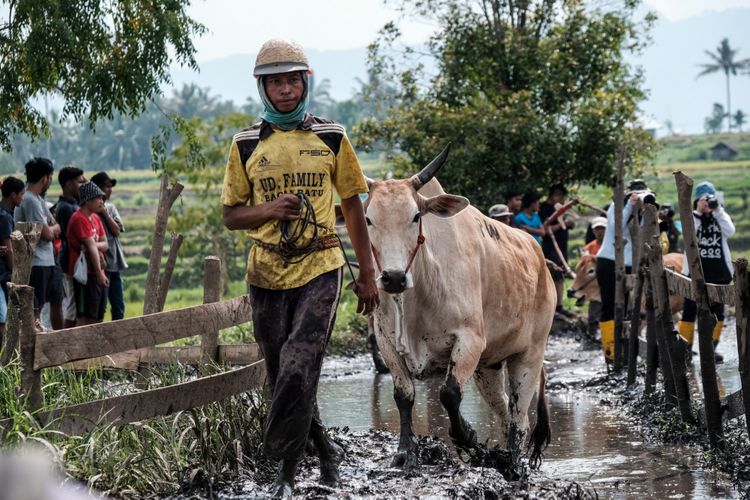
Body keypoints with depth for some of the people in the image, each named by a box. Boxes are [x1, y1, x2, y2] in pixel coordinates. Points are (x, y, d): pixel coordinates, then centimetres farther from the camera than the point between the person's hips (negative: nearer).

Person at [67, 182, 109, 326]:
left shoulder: (95, 218, 15)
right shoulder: (79, 218, -14)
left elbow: (105, 245, 9)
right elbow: (91, 247, -18)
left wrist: (92, 245, -14)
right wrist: (99, 273, -22)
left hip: (97, 272, 9)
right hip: (85, 273, -9)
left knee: (98, 315, 11)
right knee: (86, 316, -10)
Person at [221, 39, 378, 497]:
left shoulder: (332, 139, 3)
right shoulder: (247, 145, 5)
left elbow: (353, 207, 9)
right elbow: (231, 214, 9)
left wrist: (368, 274, 7)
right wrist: (269, 210, -13)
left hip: (320, 270, -3)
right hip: (267, 274, 3)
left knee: (297, 371, -18)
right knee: (284, 376, 9)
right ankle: (327, 451, 29)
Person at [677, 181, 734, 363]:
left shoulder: (721, 216, 8)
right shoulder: (691, 217, 2)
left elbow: (730, 232, -11)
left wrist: (718, 211, -14)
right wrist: (699, 212, -20)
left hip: (719, 271, 3)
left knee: (717, 312, 7)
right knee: (690, 311, -3)